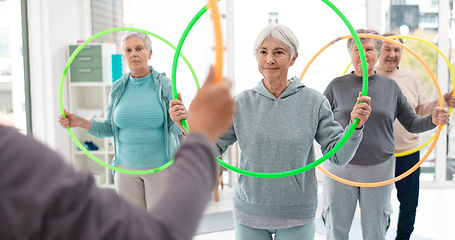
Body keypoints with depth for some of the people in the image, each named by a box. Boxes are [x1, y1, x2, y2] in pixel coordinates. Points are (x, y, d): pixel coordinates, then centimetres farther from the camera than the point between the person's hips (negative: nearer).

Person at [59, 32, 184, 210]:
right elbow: (109, 128, 9)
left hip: (160, 167, -3)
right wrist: (81, 123, -6)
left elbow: (175, 128, -10)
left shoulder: (164, 85, -6)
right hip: (126, 167, 3)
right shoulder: (118, 88, 4)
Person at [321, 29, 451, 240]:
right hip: (340, 168, -1)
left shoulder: (390, 87, 7)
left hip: (379, 169, 1)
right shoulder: (337, 86, 2)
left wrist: (433, 120, -9)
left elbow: (412, 124, 9)